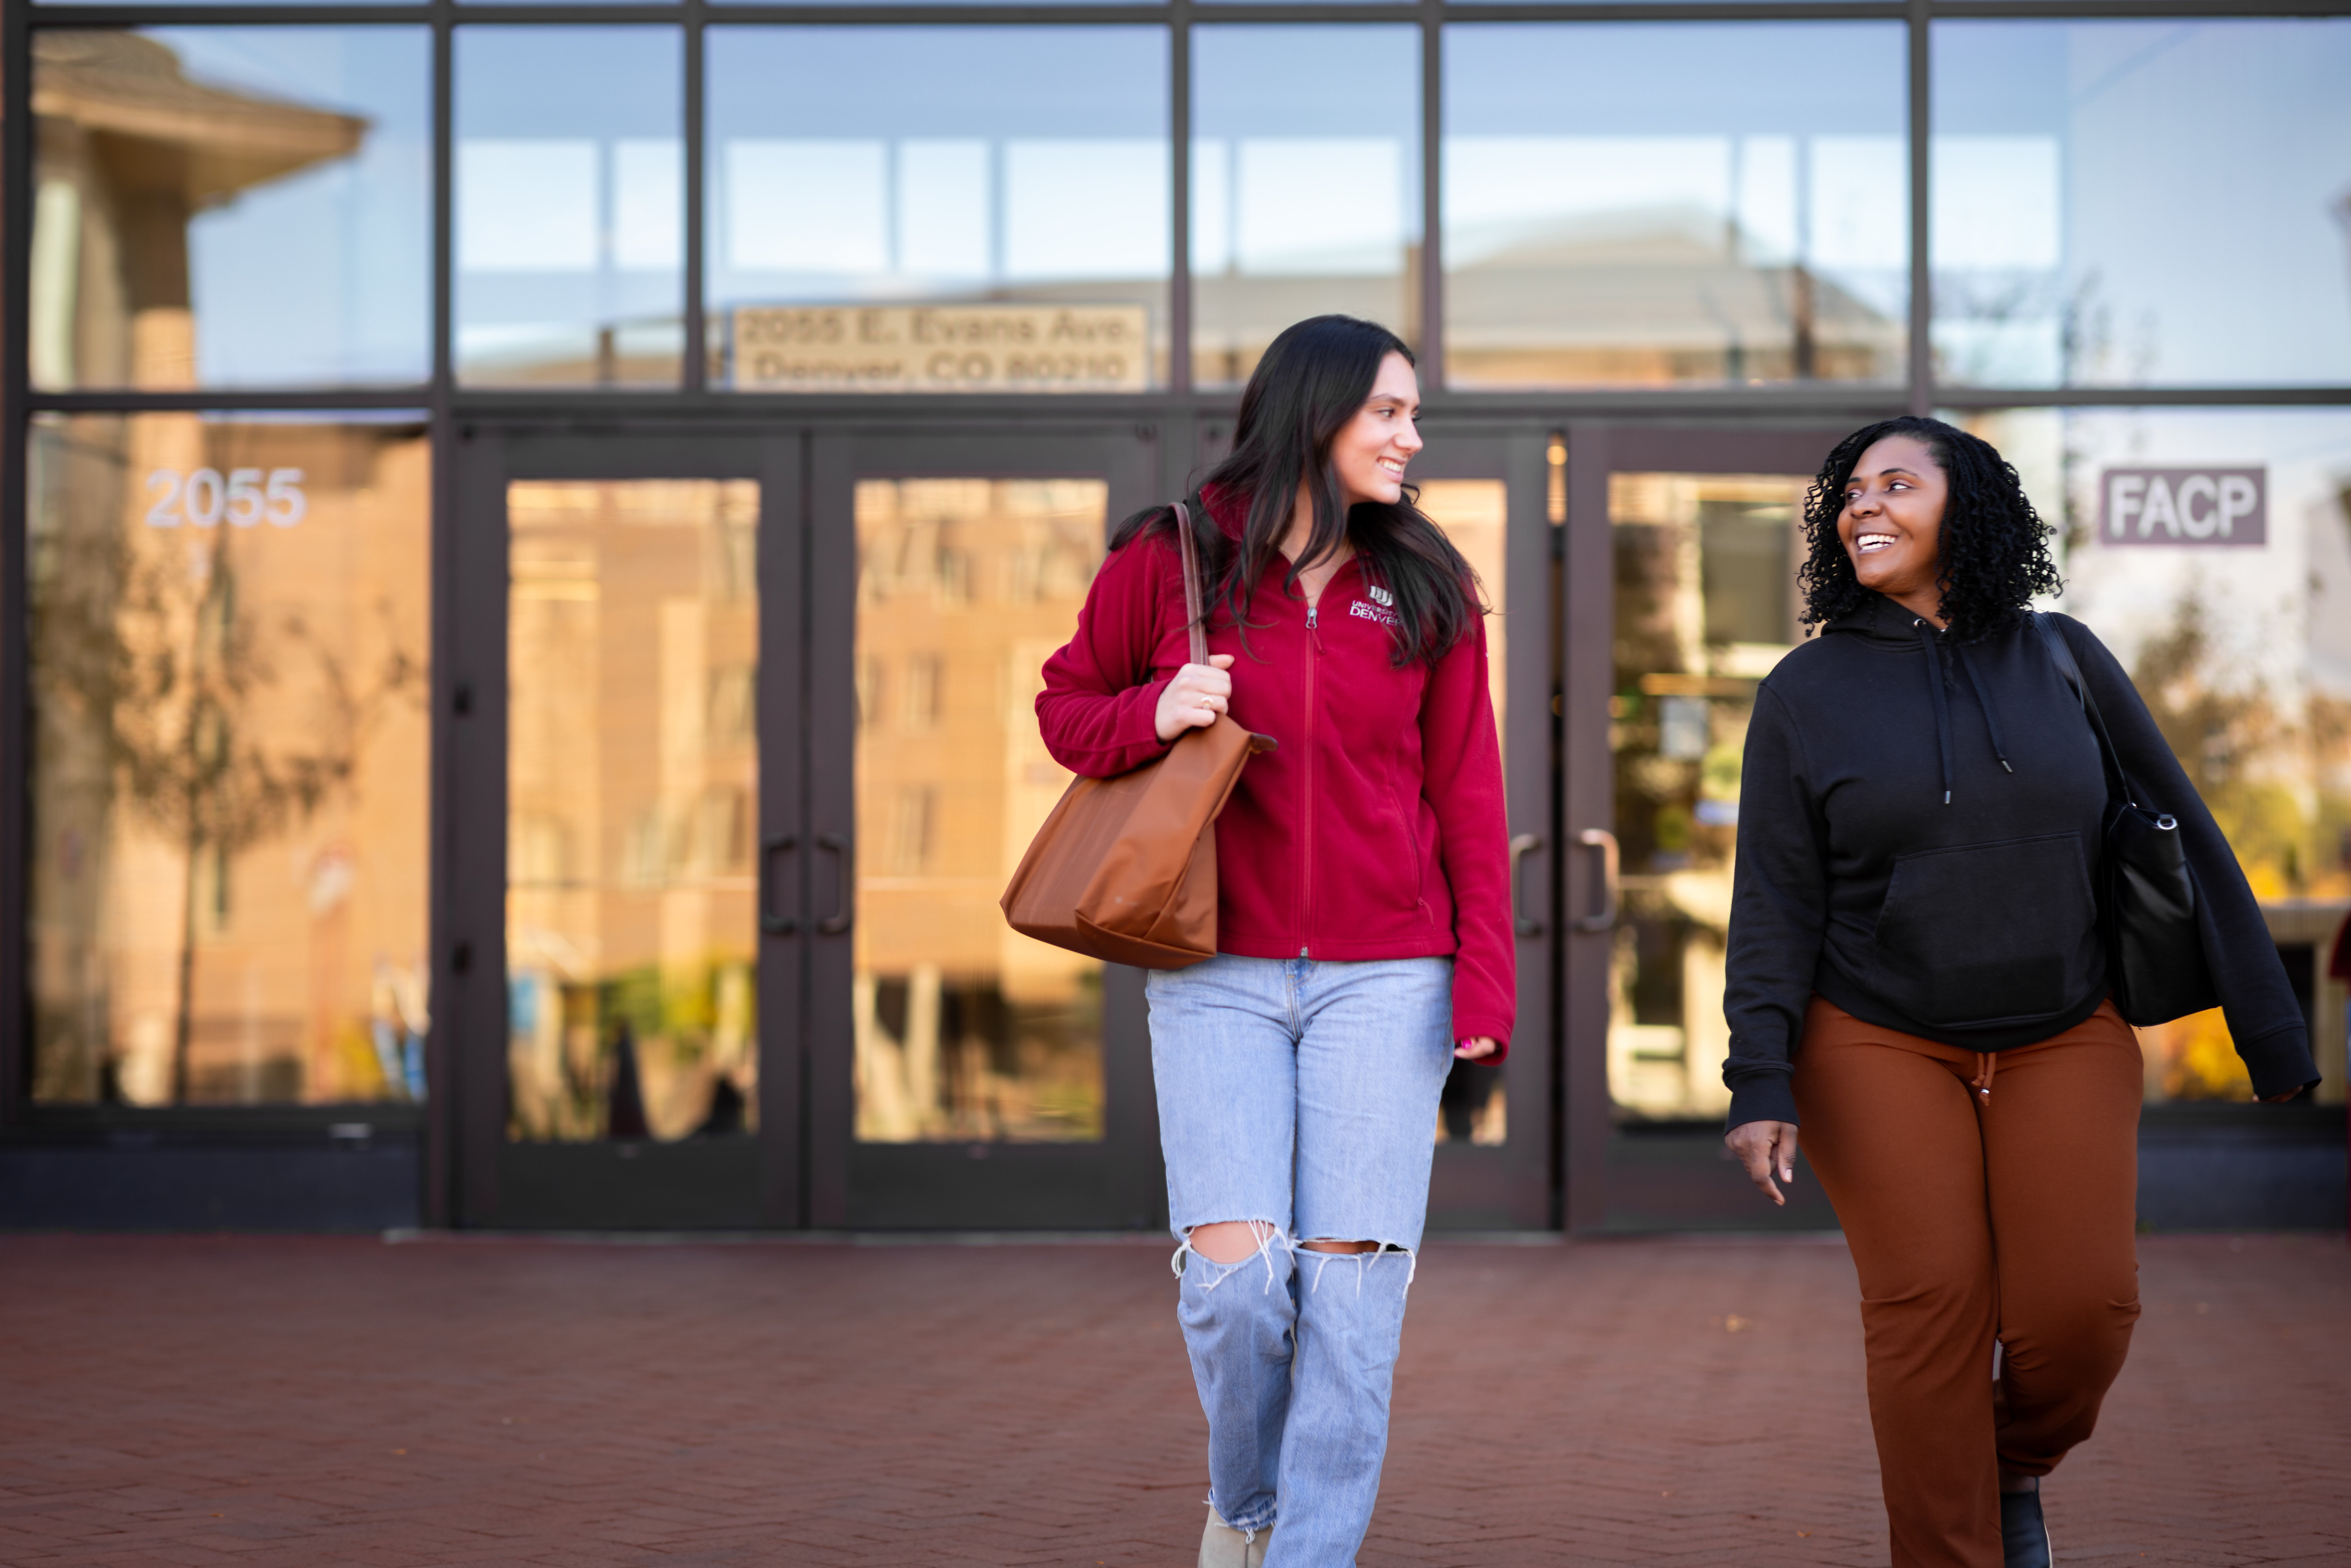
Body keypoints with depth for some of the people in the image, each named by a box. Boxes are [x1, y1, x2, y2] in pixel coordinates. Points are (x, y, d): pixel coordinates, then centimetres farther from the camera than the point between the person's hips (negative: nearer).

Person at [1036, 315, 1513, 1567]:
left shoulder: (1423, 590, 6)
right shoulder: (1167, 561, 1)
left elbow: (1467, 799, 5)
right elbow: (1065, 703, 13)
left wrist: (1483, 989, -2)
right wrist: (1149, 717, -10)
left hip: (1383, 979, 1)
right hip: (1218, 976, -1)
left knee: (1350, 1287, -5)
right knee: (1231, 1275, -9)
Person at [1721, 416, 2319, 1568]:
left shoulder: (2061, 661, 4)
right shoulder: (1807, 692, 1)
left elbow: (2182, 838, 7)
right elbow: (1775, 903, -2)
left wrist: (2270, 1032, 5)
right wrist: (1761, 1081, -13)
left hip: (2064, 1040, 1)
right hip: (1881, 1046, -1)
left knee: (2081, 1309, -10)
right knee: (1929, 1310, -12)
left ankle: (2017, 1466, 21)